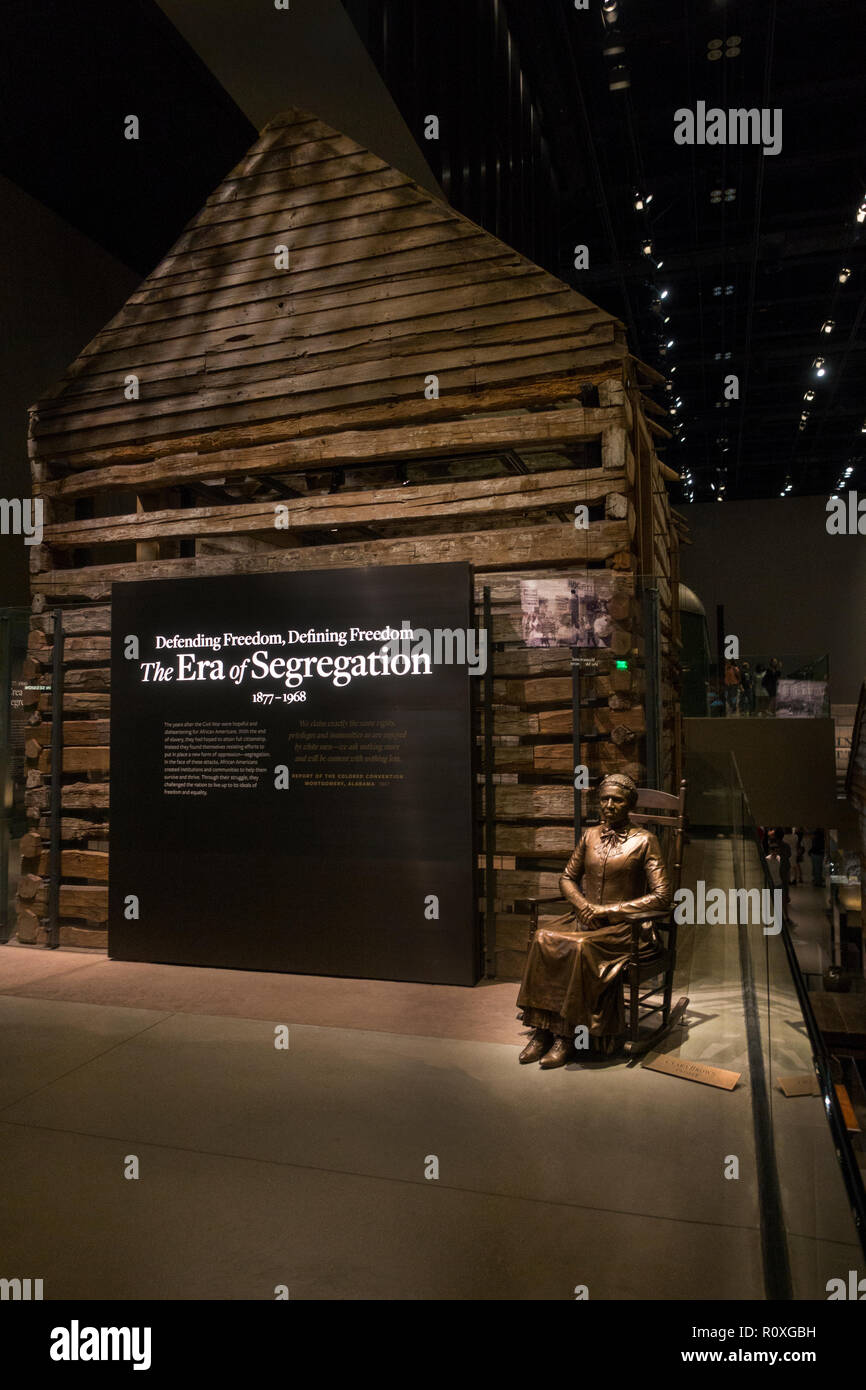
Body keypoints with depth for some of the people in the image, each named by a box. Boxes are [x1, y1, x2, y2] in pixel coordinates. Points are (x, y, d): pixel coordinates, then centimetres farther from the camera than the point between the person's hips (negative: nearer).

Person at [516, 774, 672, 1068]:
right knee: (543, 938, -25)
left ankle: (567, 1036, -22)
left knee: (581, 947, -34)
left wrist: (609, 909, -13)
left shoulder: (644, 841, -3)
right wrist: (584, 906, -3)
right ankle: (542, 1029, -19)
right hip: (585, 920, 5)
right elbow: (568, 878, 19)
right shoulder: (590, 836, 11)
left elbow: (662, 897, -10)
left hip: (623, 926, -4)